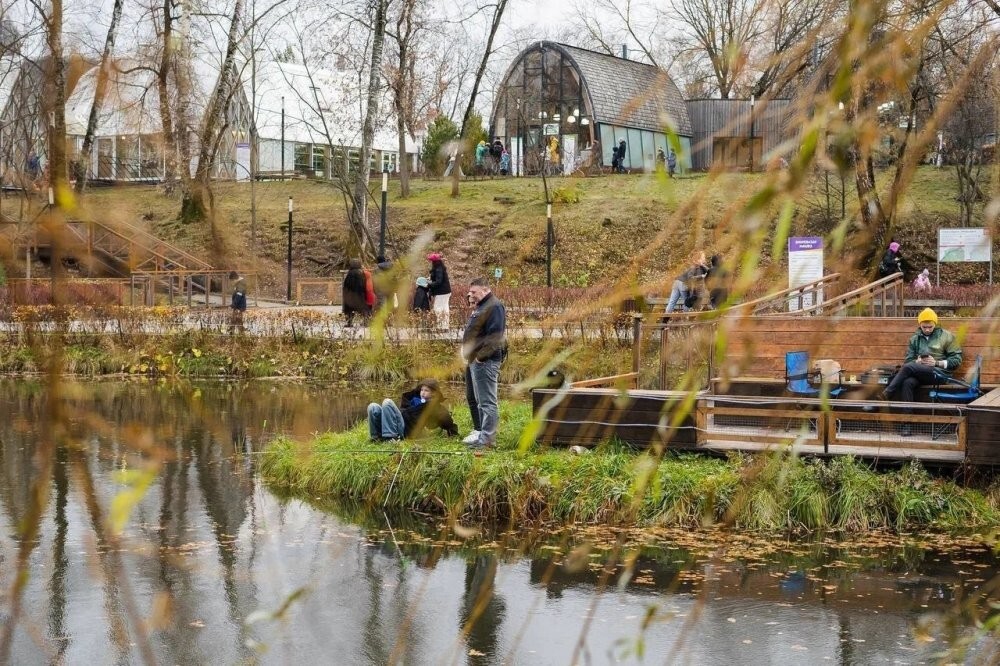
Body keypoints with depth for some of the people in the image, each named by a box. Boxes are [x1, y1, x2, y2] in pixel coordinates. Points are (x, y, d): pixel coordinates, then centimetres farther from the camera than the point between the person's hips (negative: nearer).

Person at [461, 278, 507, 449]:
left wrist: (481, 355, -21)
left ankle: (487, 438, -8)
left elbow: (495, 336, -23)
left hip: (485, 361, -11)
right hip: (475, 360, 11)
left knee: (487, 401, -9)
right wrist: (468, 353, 17)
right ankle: (484, 432, 23)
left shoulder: (494, 307, -14)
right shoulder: (481, 306, 20)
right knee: (481, 401, 16)